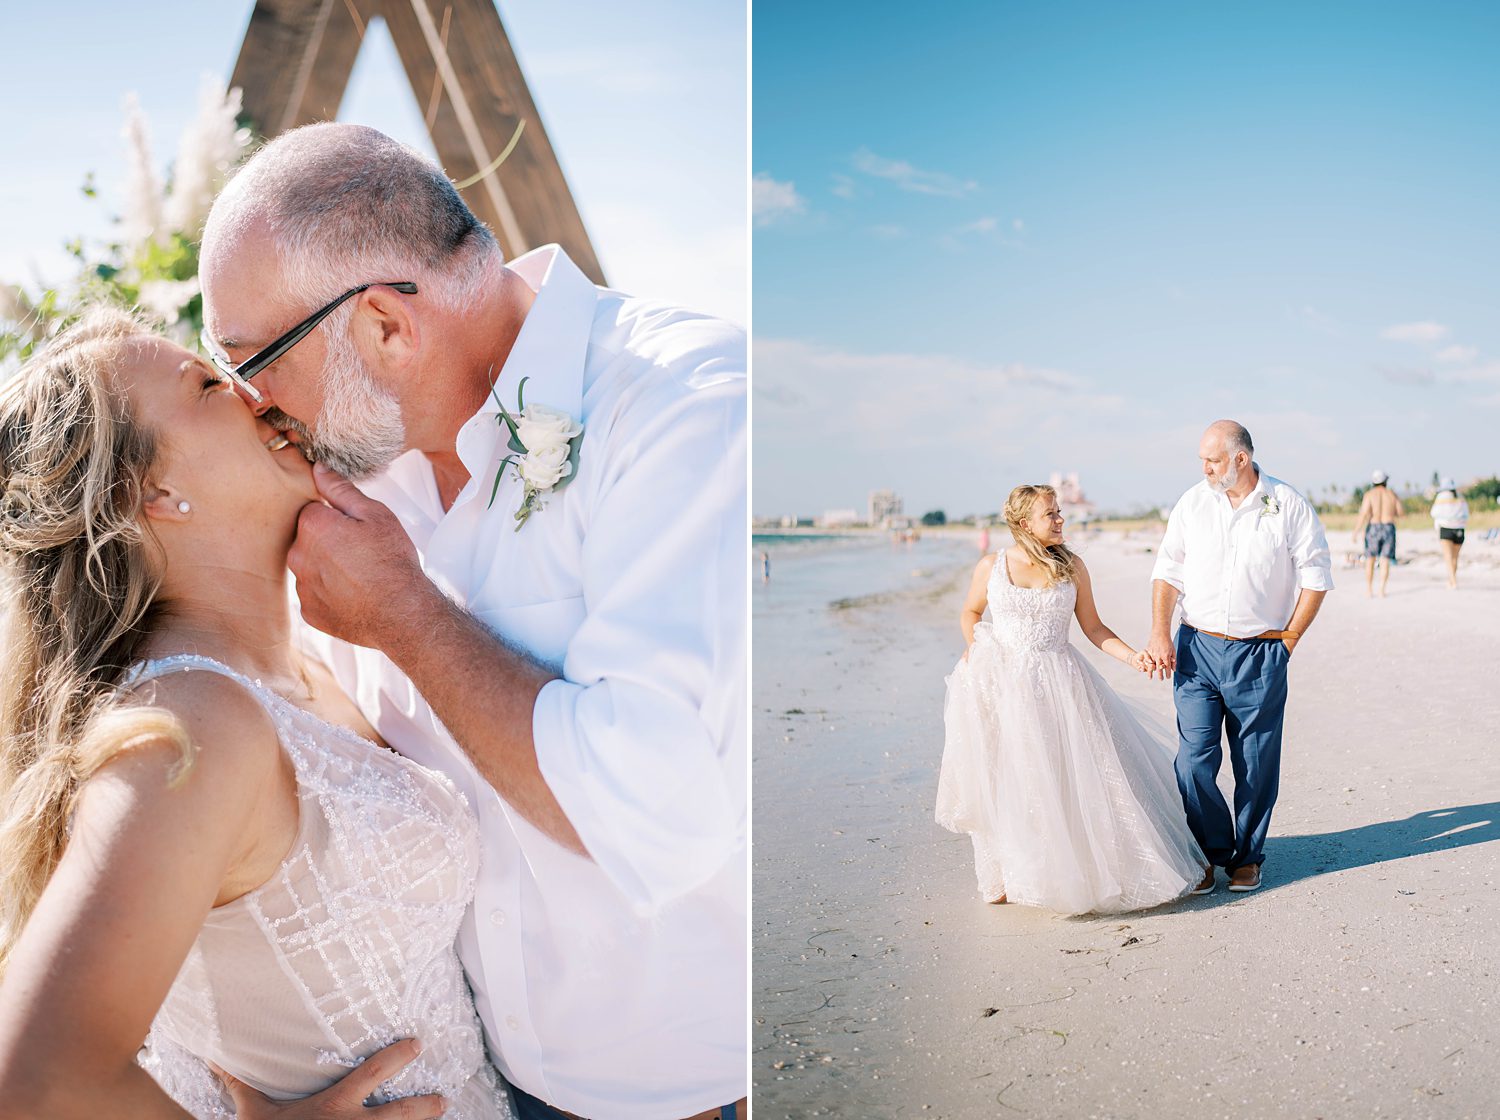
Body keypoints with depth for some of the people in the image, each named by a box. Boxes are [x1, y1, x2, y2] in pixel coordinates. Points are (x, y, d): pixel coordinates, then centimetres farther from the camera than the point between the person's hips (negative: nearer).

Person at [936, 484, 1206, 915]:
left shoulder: (1072, 567, 2)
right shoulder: (991, 566, 0)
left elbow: (1093, 627, 6)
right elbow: (970, 612, 16)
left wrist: (1132, 656, -6)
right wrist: (973, 649, -1)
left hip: (1058, 684, 1)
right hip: (1001, 685, -1)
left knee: (1071, 776, 0)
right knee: (1004, 780, 2)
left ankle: (1075, 871, 19)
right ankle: (1009, 876, 18)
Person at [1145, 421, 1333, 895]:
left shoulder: (1288, 505, -2)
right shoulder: (1192, 503, 4)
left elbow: (1316, 575, 4)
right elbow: (1168, 571, 7)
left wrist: (1289, 639, 1)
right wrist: (1159, 633, -4)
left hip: (1260, 657, -1)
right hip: (1197, 648, 2)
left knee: (1256, 765, 6)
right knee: (1194, 760, -3)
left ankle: (1247, 856, 23)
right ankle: (1208, 854, 14)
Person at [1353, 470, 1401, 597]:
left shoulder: (1369, 494, -2)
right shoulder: (1392, 495, 6)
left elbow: (1364, 514, -12)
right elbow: (1400, 514, 7)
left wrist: (1356, 532, -9)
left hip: (1373, 529, -1)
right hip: (1389, 529, 1)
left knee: (1370, 560, 9)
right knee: (1385, 561, 3)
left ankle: (1369, 590, 5)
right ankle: (1382, 591, -4)